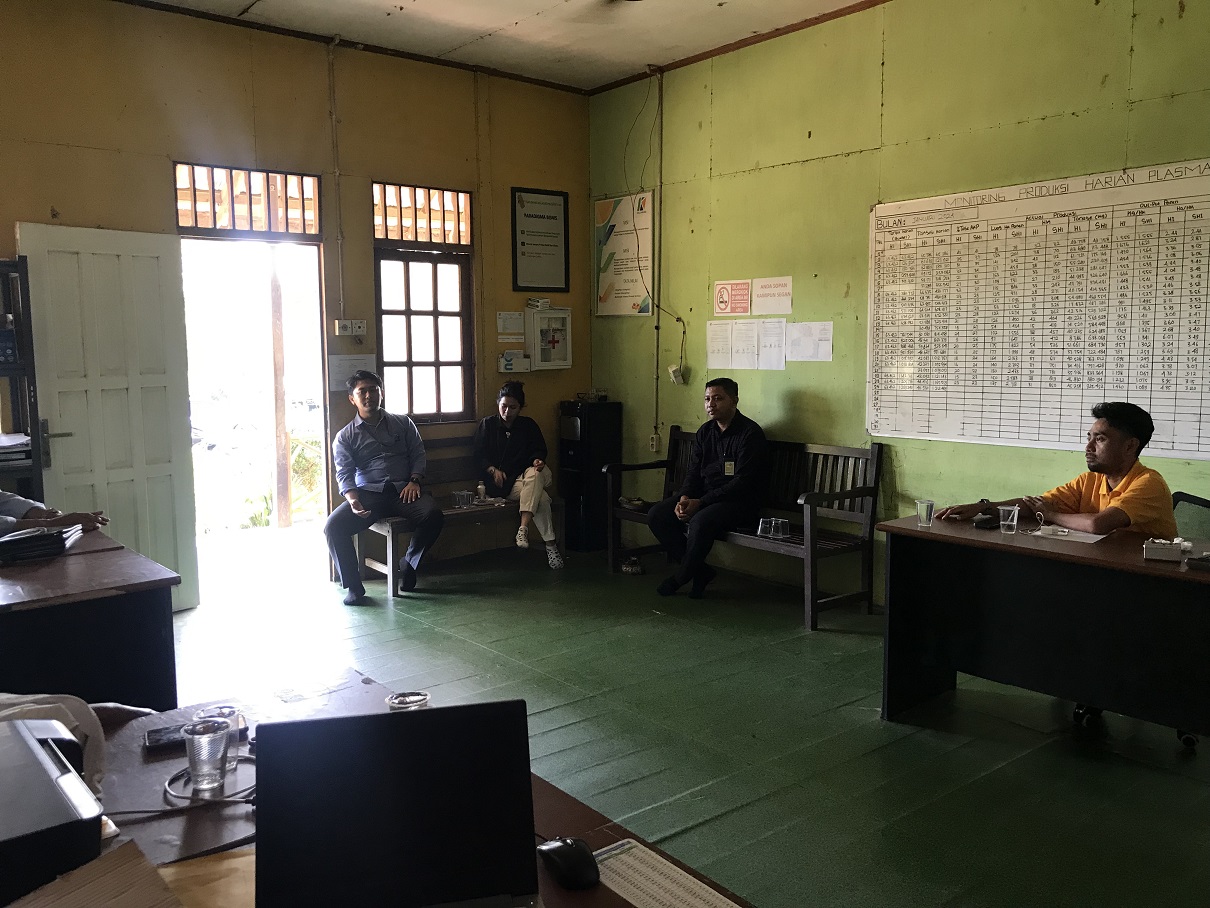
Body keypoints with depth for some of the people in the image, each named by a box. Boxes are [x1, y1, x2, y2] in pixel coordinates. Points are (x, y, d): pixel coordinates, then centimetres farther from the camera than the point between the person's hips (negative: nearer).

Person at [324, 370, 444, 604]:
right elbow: (344, 473, 1)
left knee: (433, 514, -31)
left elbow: (418, 454, 14)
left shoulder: (403, 424, 18)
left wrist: (414, 481, -6)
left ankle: (408, 565, -7)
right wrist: (353, 501, -18)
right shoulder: (345, 437, 12)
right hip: (367, 493, 0)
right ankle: (353, 586, -11)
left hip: (403, 490, 0)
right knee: (333, 526, -27)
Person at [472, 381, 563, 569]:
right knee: (541, 497, -33)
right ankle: (550, 544, -35)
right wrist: (493, 470, -14)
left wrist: (538, 460, -14)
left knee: (534, 475, -39)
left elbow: (540, 450, 11)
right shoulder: (487, 424, 8)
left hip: (527, 475, 2)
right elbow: (479, 457, 5)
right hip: (502, 483, -2)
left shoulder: (529, 425, 12)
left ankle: (524, 528, -46)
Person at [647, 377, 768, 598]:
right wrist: (684, 499, -13)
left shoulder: (750, 433, -13)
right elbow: (694, 473, 10)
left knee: (700, 521, -35)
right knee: (656, 514, -11)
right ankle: (699, 570, -4)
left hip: (740, 501, -7)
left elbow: (743, 483, -20)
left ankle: (681, 577, -8)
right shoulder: (705, 432, 10)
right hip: (704, 496, 8)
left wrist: (700, 503, -22)